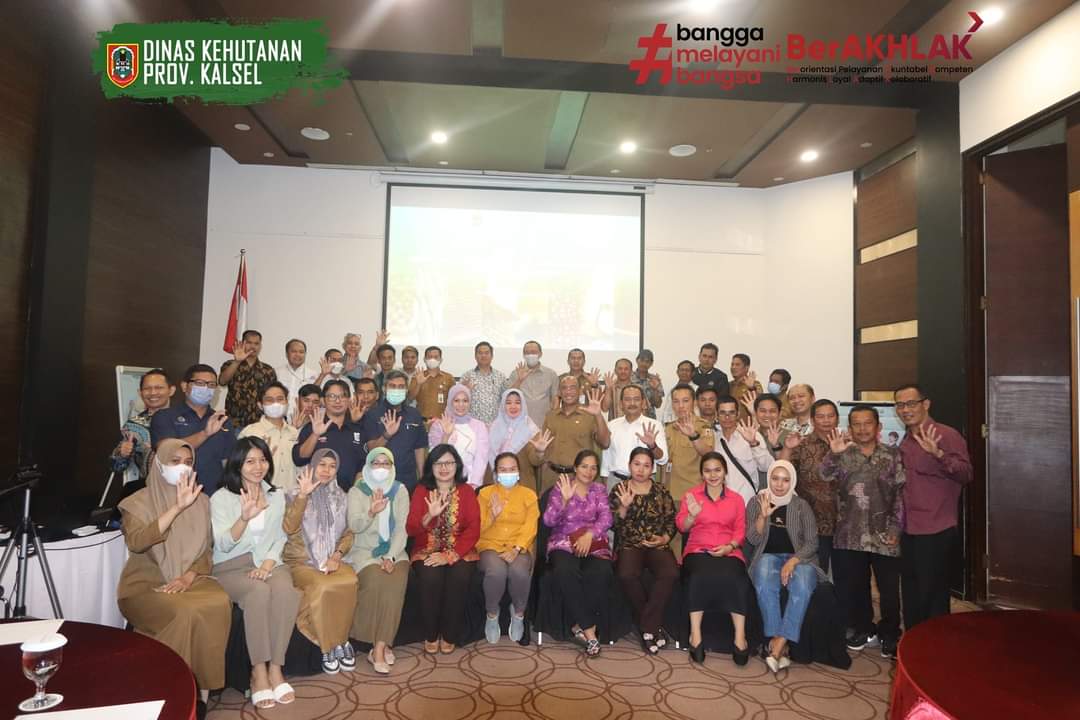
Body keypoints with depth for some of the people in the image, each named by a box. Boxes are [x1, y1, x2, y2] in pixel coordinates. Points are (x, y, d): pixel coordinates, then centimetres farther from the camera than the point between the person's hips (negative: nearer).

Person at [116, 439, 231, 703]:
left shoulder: (201, 501, 9)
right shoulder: (138, 502, -2)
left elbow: (207, 549, 8)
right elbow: (136, 543, -21)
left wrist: (188, 577, -11)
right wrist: (177, 508, -27)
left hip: (190, 579, 3)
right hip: (146, 583, -3)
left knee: (220, 605, -28)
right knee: (184, 614, -32)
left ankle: (200, 684, -15)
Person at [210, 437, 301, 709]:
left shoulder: (277, 496, 12)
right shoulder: (221, 498, -2)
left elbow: (279, 538, 11)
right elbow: (223, 545, -12)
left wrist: (268, 563, -9)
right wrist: (244, 517, -30)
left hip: (268, 562, 3)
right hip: (231, 565, -3)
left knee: (286, 591, -31)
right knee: (259, 592, -35)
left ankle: (275, 668, -22)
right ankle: (258, 672, -24)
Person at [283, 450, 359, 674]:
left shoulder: (340, 497, 12)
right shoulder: (296, 495, 2)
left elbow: (347, 533, 12)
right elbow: (289, 528, -14)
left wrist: (337, 555, -6)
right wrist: (302, 495, -21)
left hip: (331, 560, 3)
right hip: (302, 561, -3)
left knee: (350, 581, -30)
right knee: (322, 586, -33)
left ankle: (340, 641, -12)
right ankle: (328, 646, -13)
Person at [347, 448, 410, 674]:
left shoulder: (400, 490, 5)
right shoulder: (357, 491, 2)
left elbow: (401, 528, -1)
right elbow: (354, 526, -11)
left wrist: (391, 557, -14)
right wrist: (372, 512, -30)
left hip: (394, 551, 1)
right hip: (364, 552, -1)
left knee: (396, 581, -27)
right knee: (376, 580, -29)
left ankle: (379, 647, -20)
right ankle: (382, 645, -14)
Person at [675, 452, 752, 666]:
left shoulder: (736, 499, 17)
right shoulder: (691, 495, 13)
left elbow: (740, 531, 9)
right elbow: (682, 526, 2)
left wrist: (729, 547, -11)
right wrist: (692, 515, -20)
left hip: (729, 551, 1)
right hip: (698, 550, -1)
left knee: (733, 579, -31)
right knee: (700, 576, -33)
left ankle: (740, 636, -26)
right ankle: (695, 634, -27)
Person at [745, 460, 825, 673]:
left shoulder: (802, 506, 7)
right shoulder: (757, 502, 6)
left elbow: (812, 542, 2)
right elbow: (753, 539, 0)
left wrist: (793, 561, -16)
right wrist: (764, 515, -17)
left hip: (799, 557, 0)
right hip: (768, 556, 0)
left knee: (802, 587, -33)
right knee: (765, 584, -35)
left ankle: (777, 646, -31)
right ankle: (777, 643, -26)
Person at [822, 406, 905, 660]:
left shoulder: (892, 456, 4)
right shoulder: (843, 455, 6)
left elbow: (901, 494, 2)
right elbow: (824, 477, -12)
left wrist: (895, 528, -6)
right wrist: (833, 454, -30)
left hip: (884, 536, -1)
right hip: (850, 536, 1)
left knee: (889, 589, 3)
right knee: (852, 588, 10)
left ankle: (889, 635, 22)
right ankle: (864, 630, 29)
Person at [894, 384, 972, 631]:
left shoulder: (946, 435, -11)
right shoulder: (904, 441, 12)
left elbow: (965, 474, -23)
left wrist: (938, 454, -36)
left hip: (935, 532, -8)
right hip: (909, 532, 8)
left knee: (932, 600, 2)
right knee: (911, 597, 17)